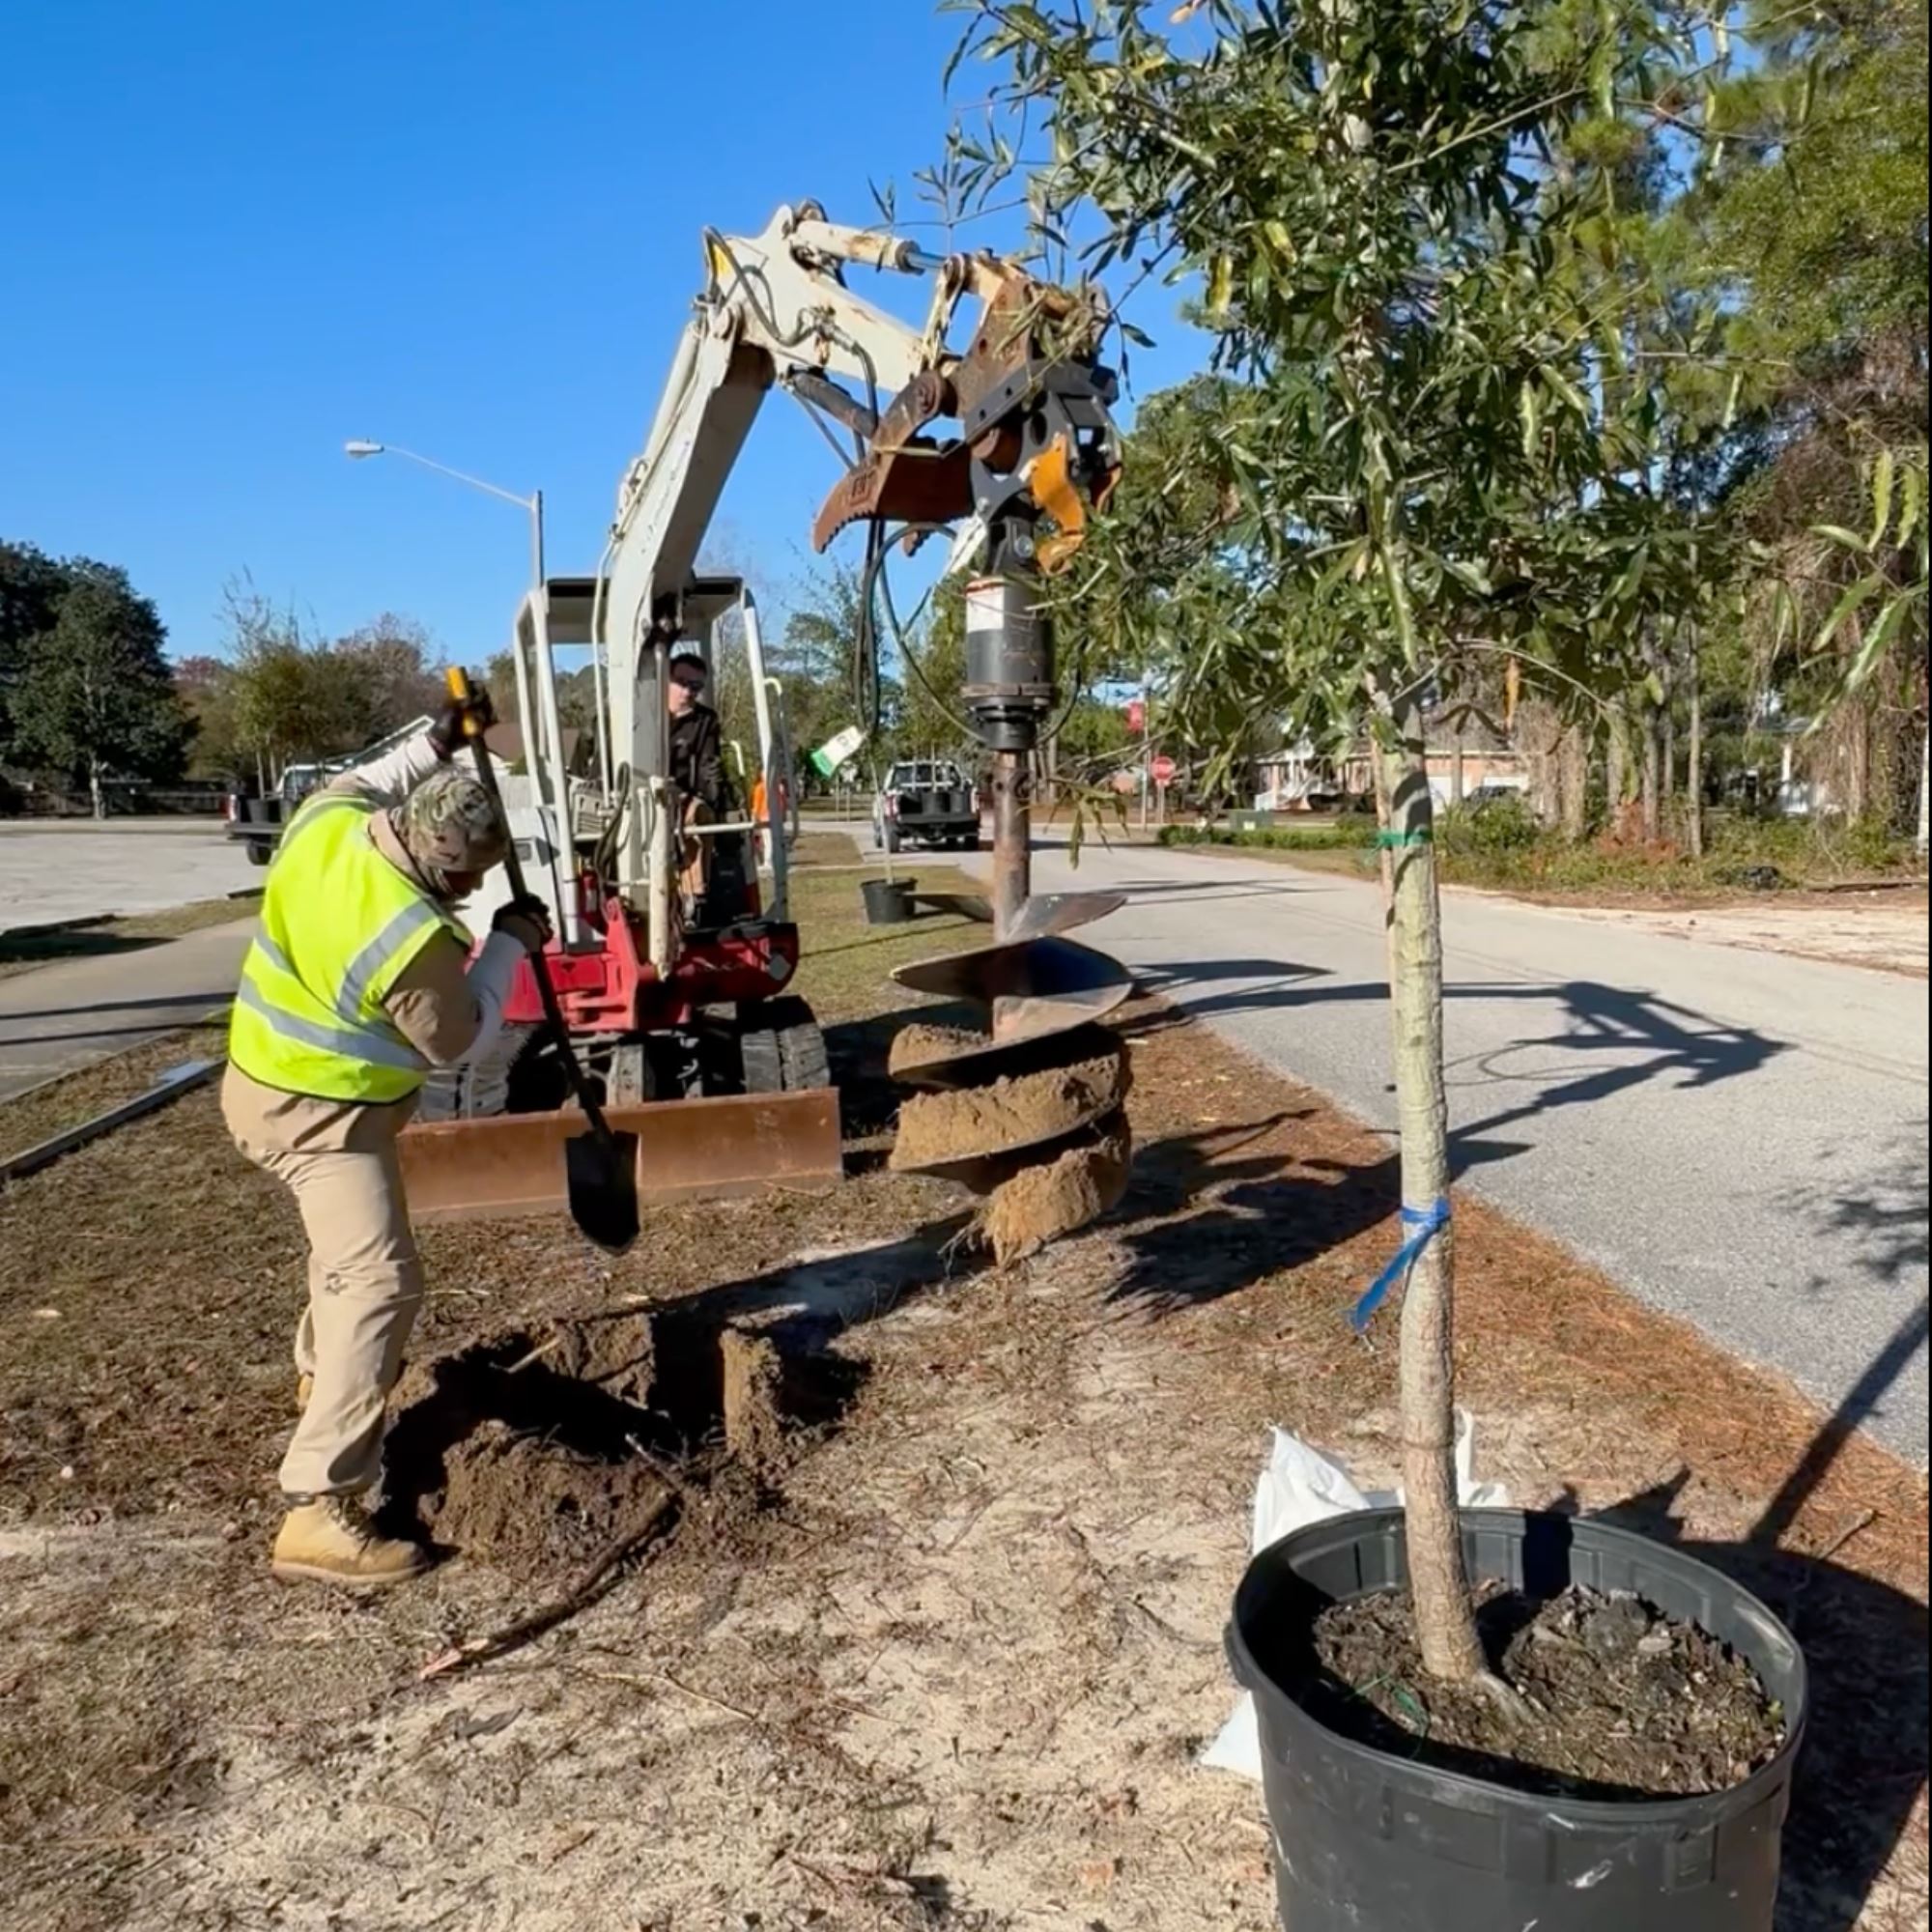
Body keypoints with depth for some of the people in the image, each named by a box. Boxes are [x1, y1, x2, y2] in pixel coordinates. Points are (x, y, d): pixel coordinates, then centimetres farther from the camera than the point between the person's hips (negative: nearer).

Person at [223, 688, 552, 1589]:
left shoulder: (328, 822, -11)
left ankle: (322, 1372, 54)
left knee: (348, 1244, 30)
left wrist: (432, 746, 11)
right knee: (380, 1281, -14)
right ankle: (319, 1512, -16)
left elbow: (356, 785, 16)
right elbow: (457, 1040, -14)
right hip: (318, 1111, -10)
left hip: (270, 1077, 10)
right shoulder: (414, 939, -33)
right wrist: (509, 945, -6)